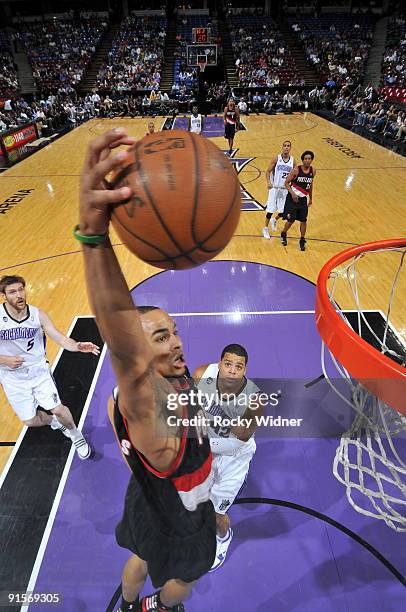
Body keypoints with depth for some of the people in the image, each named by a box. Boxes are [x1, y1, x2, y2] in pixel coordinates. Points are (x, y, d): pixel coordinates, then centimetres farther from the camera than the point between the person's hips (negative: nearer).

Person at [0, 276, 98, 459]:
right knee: (30, 421, 9)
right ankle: (54, 422, 43)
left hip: (39, 370, 0)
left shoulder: (38, 315, -13)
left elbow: (59, 338, -18)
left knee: (57, 409, -7)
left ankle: (76, 435, 23)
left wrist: (77, 346, -37)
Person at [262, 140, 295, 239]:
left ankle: (274, 220, 35)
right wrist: (268, 182, -19)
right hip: (275, 188, -3)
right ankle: (265, 228, 17)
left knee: (283, 212, 2)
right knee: (270, 210, -2)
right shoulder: (277, 159, -5)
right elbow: (268, 171, -3)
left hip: (285, 189, 3)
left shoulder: (293, 161, 3)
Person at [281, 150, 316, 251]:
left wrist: (310, 198, 20)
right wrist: (292, 193, -24)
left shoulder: (313, 171, 1)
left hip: (303, 199, 4)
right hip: (293, 197, -4)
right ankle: (283, 234, 26)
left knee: (303, 220, 3)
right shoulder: (296, 170, -14)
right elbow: (286, 183, -11)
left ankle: (302, 240, 17)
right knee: (291, 219, -2)